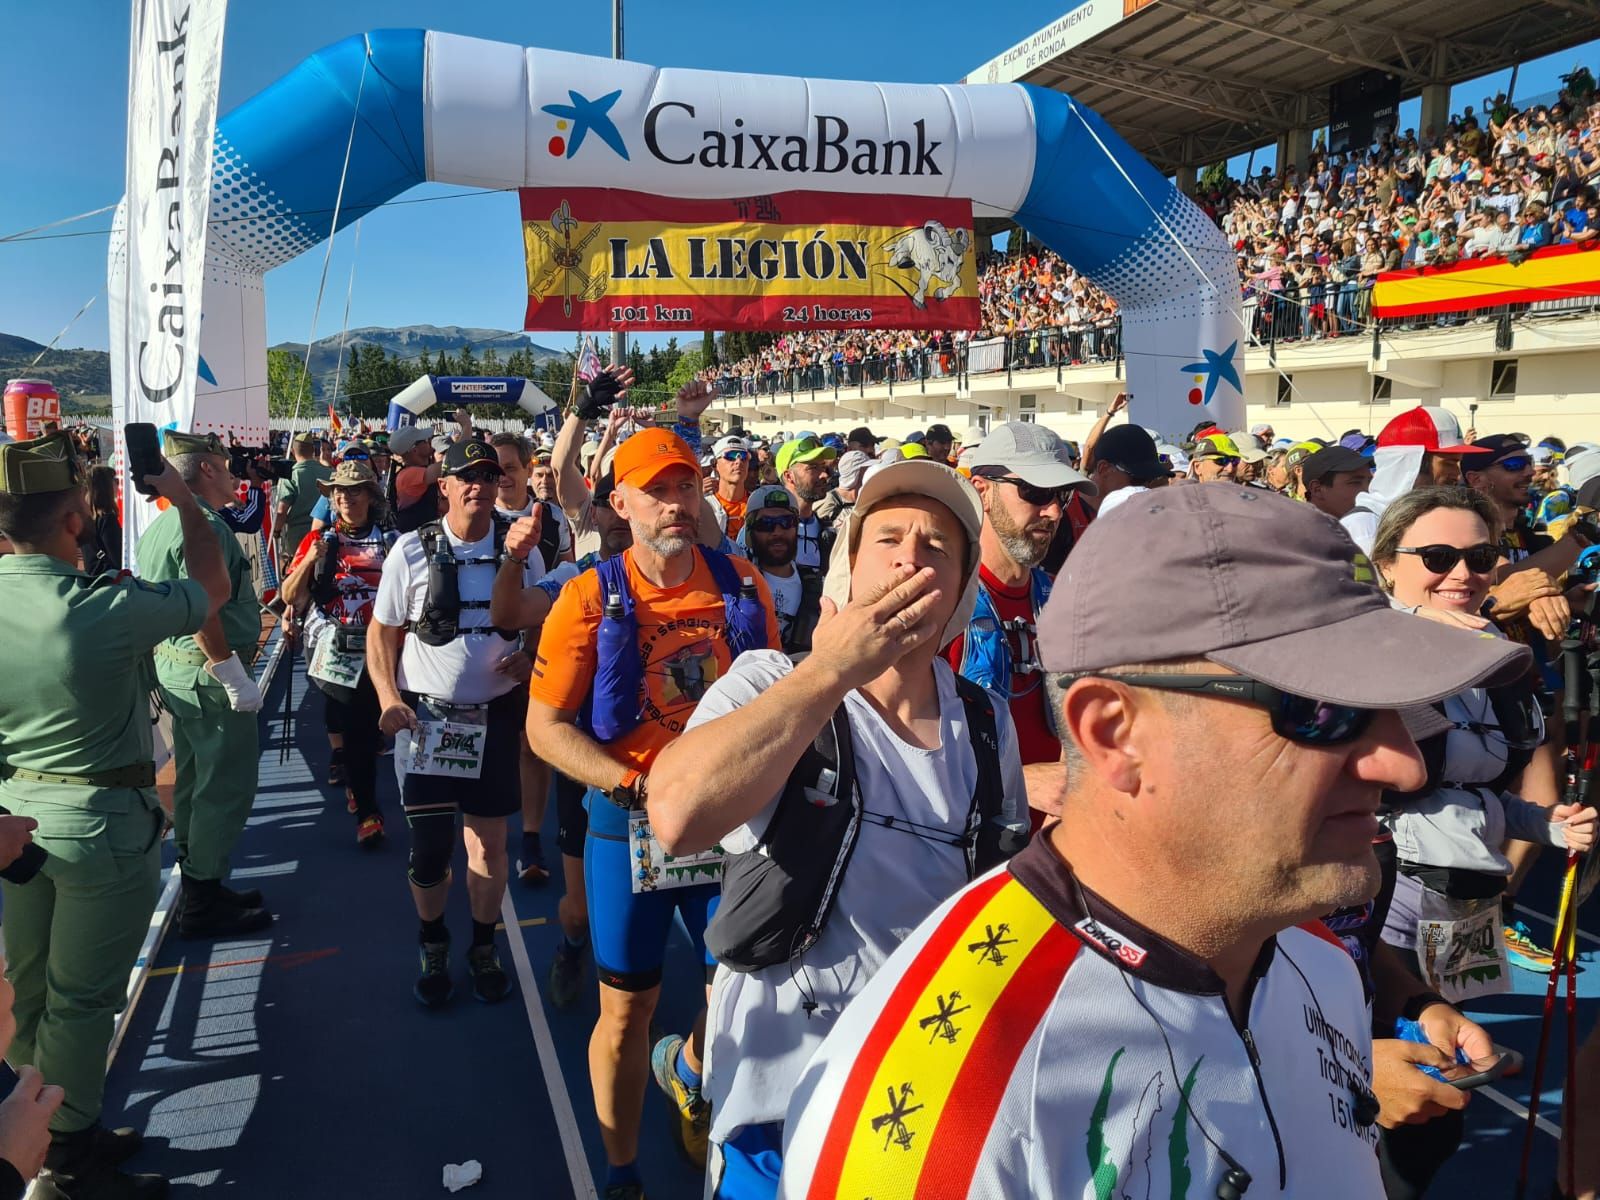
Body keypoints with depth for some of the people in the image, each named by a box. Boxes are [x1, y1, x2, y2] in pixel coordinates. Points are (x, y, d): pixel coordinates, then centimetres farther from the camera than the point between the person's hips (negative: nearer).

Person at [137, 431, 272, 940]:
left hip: (176, 671, 10)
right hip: (211, 675, -10)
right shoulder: (205, 526, -19)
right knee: (226, 788, -1)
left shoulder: (160, 524, 12)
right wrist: (235, 677, -23)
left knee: (194, 783, 18)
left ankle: (197, 889, 30)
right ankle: (204, 902, 8)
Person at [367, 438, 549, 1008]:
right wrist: (388, 697, -12)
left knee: (489, 841, 8)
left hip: (496, 713, 1)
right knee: (428, 844, 3)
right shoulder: (412, 550, -3)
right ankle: (432, 945, 30)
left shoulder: (519, 548, 2)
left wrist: (529, 658, -9)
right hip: (426, 715, -1)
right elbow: (382, 631, 1)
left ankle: (483, 948, 29)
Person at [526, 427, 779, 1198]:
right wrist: (641, 786, -20)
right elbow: (545, 727, -10)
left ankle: (686, 1067, 47)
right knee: (627, 1008, 10)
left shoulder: (743, 585, -1)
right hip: (628, 824, -2)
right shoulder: (592, 597, -9)